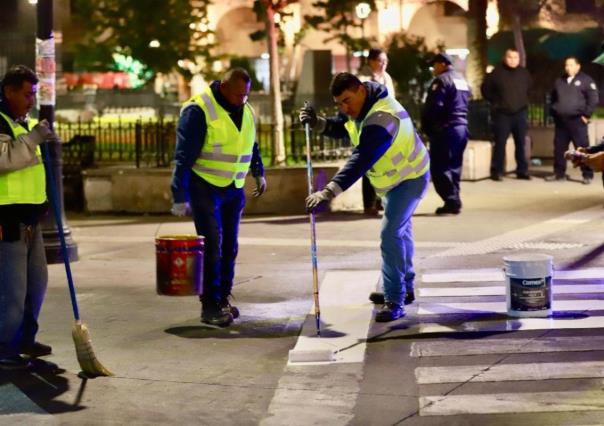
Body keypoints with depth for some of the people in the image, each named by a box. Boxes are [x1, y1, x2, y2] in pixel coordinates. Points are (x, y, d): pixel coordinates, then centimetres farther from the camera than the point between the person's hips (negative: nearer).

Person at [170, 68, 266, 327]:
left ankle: (223, 299, 19)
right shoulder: (198, 110, -16)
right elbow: (184, 156, -17)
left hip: (234, 189, 7)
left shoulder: (246, 112, 7)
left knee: (229, 246, 8)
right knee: (212, 245, -11)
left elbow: (252, 146, 25)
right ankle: (210, 306, -6)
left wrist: (258, 172, 19)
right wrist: (180, 197, -20)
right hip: (205, 187, -7)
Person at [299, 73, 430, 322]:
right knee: (400, 230, 21)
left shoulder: (381, 118, -36)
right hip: (392, 178, 10)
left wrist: (329, 192, -53)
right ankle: (404, 288, 38)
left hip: (410, 177, -10)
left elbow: (361, 161, -45)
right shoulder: (358, 105, -6)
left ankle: (395, 302, -16)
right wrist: (317, 123, -15)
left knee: (391, 234, -19)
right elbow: (339, 128, 7)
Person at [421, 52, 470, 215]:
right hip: (462, 128, 9)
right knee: (454, 166, 13)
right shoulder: (462, 81, 19)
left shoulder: (442, 80, -11)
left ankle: (452, 201, -11)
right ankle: (454, 201, 12)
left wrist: (426, 128, -7)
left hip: (445, 130, -9)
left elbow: (432, 107, -17)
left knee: (440, 168, -6)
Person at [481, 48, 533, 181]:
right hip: (502, 114, -4)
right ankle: (497, 171, 2)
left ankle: (522, 171, 13)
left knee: (521, 143, 6)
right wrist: (495, 102, 3)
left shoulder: (524, 73, 6)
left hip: (520, 114, 4)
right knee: (500, 143, -4)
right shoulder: (497, 73, -6)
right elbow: (485, 88, 3)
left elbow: (530, 88, 25)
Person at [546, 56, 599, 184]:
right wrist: (554, 113, 15)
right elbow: (553, 98, 26)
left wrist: (586, 114, -11)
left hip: (577, 120, -6)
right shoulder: (559, 81, 17)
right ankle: (559, 173, 17)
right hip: (560, 120, 6)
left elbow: (593, 98, -6)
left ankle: (587, 175, -5)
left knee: (582, 148, -7)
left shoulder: (585, 80, 0)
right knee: (559, 148, 8)